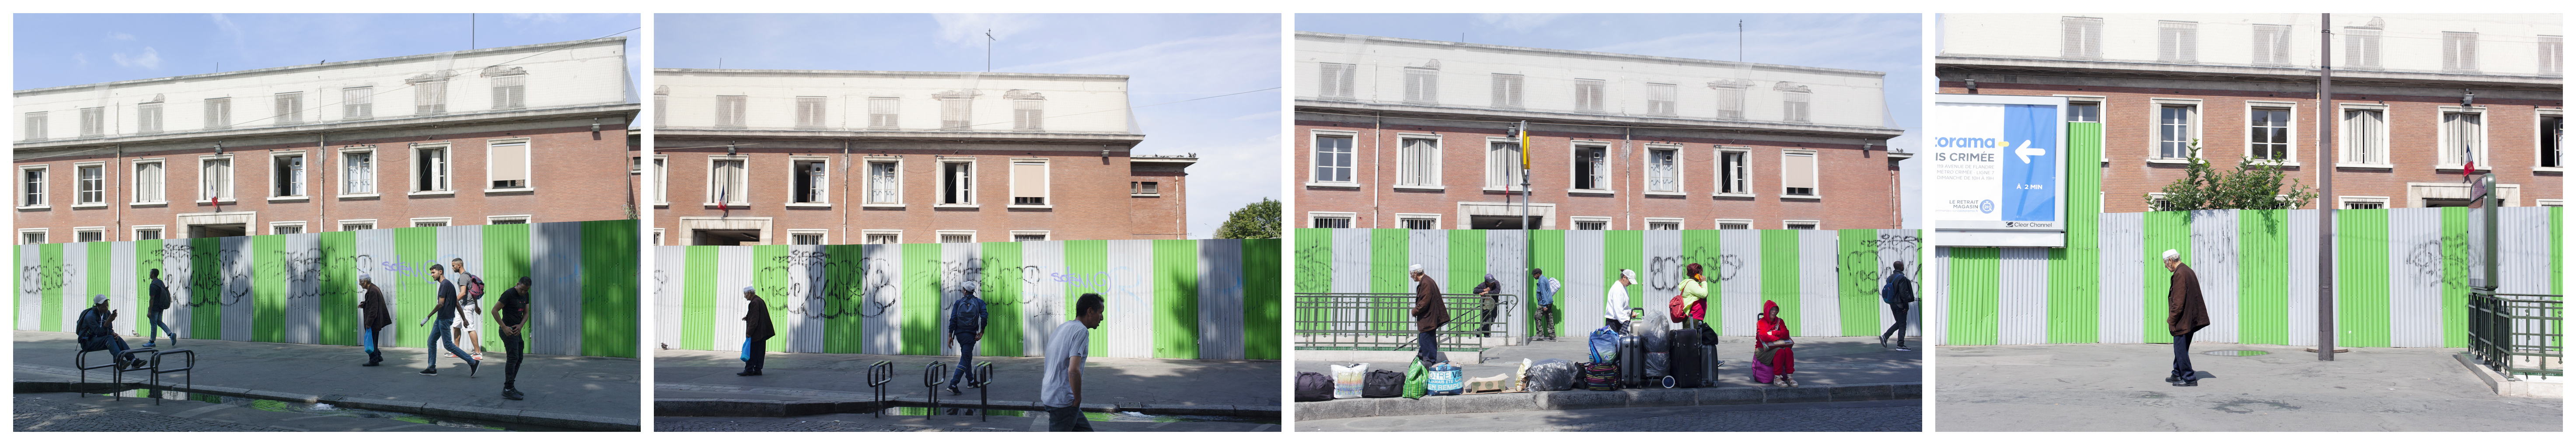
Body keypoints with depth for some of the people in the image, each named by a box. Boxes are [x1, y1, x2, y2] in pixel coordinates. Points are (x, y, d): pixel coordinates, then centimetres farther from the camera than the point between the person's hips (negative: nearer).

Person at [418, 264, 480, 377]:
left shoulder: (445, 285, -16)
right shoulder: (450, 284, 15)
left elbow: (441, 304, -23)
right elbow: (457, 304, 18)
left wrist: (428, 318, -20)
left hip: (445, 319, -10)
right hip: (441, 318, 10)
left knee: (448, 344, -7)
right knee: (431, 341, 12)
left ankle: (473, 363, -8)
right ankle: (432, 368, 16)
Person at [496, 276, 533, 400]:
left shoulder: (525, 295, 11)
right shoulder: (509, 294, -14)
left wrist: (521, 325, -4)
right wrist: (504, 327, -18)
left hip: (517, 331, 9)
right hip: (508, 331, -9)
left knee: (519, 359, 10)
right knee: (513, 358, -15)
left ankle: (509, 388, 18)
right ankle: (508, 390, -15)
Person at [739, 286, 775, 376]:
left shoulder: (755, 303, -16)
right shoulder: (760, 301, 15)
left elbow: (755, 320, -20)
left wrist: (749, 332, -19)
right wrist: (748, 317, 14)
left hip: (755, 334, -10)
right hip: (762, 333, 10)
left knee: (751, 351, -6)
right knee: (759, 352, 10)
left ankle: (749, 370, -5)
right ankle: (758, 370, 12)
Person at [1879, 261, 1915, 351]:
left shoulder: (1890, 278, 7)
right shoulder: (1901, 278, -16)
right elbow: (1903, 292, -20)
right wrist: (1907, 305, -15)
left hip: (1892, 304, 8)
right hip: (1900, 304, -8)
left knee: (1899, 323, 20)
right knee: (1902, 325, 1)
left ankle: (1885, 336, 7)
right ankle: (1900, 346, 2)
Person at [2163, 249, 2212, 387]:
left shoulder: (2180, 274, -18)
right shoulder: (2188, 271, 15)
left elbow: (2178, 302, -23)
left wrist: (2171, 321, -16)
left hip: (2183, 320, -10)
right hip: (2191, 319, 10)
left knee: (2181, 349, -4)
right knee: (2181, 348, 19)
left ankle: (2189, 378, -2)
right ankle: (2178, 375, 27)